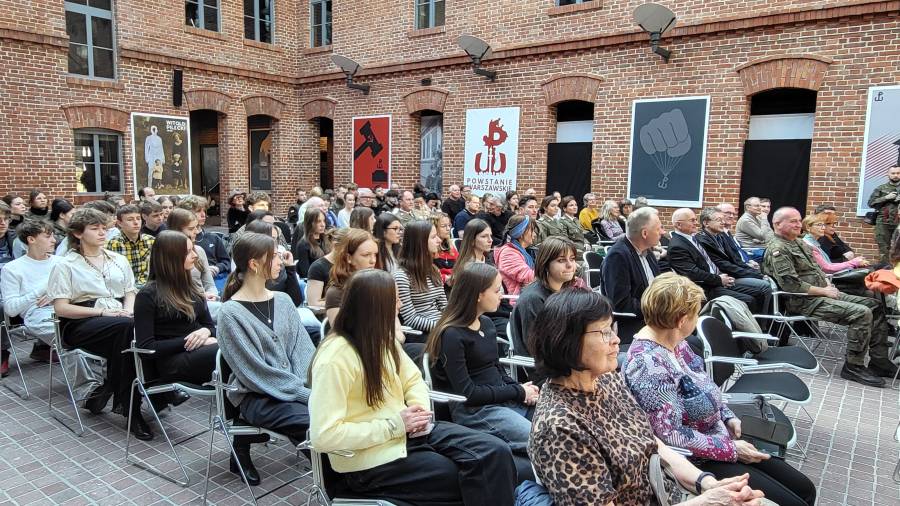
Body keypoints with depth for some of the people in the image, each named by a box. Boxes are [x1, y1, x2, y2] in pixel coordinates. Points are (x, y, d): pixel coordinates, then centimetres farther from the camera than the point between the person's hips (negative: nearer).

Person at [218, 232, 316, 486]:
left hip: (298, 390, 6)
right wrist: (305, 394, -18)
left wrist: (313, 387, -13)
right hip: (255, 396, -5)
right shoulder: (230, 313, -9)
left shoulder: (283, 301, 8)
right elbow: (256, 372, -14)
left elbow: (303, 350, 4)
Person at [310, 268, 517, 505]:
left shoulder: (383, 338, 4)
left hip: (407, 431, 7)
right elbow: (323, 436, -24)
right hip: (371, 459, -7)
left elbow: (413, 379, 15)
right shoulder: (334, 359, -21)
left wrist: (419, 409, -8)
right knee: (474, 480, -17)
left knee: (496, 453, -11)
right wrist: (395, 425, -22)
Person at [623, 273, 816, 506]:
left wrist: (728, 417, 2)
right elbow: (672, 435, -28)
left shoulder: (674, 341, 1)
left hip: (722, 438, 9)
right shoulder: (648, 364, -29)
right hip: (700, 461, -9)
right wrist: (731, 450, -19)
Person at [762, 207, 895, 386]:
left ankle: (879, 362, 9)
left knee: (875, 305, 6)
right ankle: (854, 367, -10)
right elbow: (792, 285, -23)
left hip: (821, 294, 10)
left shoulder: (799, 242, 17)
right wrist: (824, 291, -14)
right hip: (805, 301, -10)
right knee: (862, 313, -22)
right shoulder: (777, 249, -15)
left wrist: (828, 284, 6)